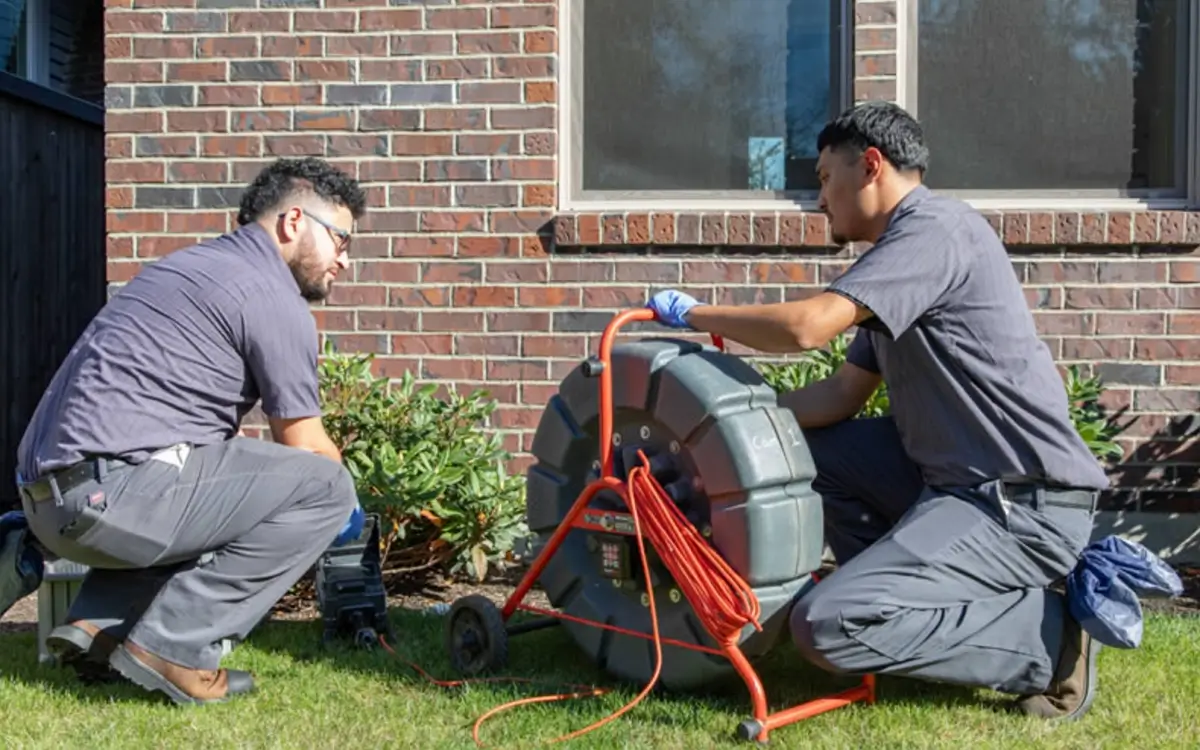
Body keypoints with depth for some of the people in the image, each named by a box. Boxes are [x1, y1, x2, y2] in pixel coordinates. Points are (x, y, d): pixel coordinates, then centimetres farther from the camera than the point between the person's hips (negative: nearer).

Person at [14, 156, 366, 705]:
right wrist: (342, 493, 21)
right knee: (324, 489, -5)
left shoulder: (193, 265, 23)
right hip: (115, 490, -10)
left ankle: (100, 623, 13)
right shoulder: (272, 295, -5)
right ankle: (172, 645, -7)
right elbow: (305, 449, 0)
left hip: (47, 496, 10)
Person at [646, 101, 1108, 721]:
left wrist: (691, 313, -8)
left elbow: (806, 326, -23)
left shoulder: (936, 227, -13)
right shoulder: (901, 253, 18)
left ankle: (1047, 633, -7)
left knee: (826, 625, -19)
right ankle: (908, 606, 9)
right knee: (808, 446, 13)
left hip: (1022, 504, -10)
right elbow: (842, 394, 15)